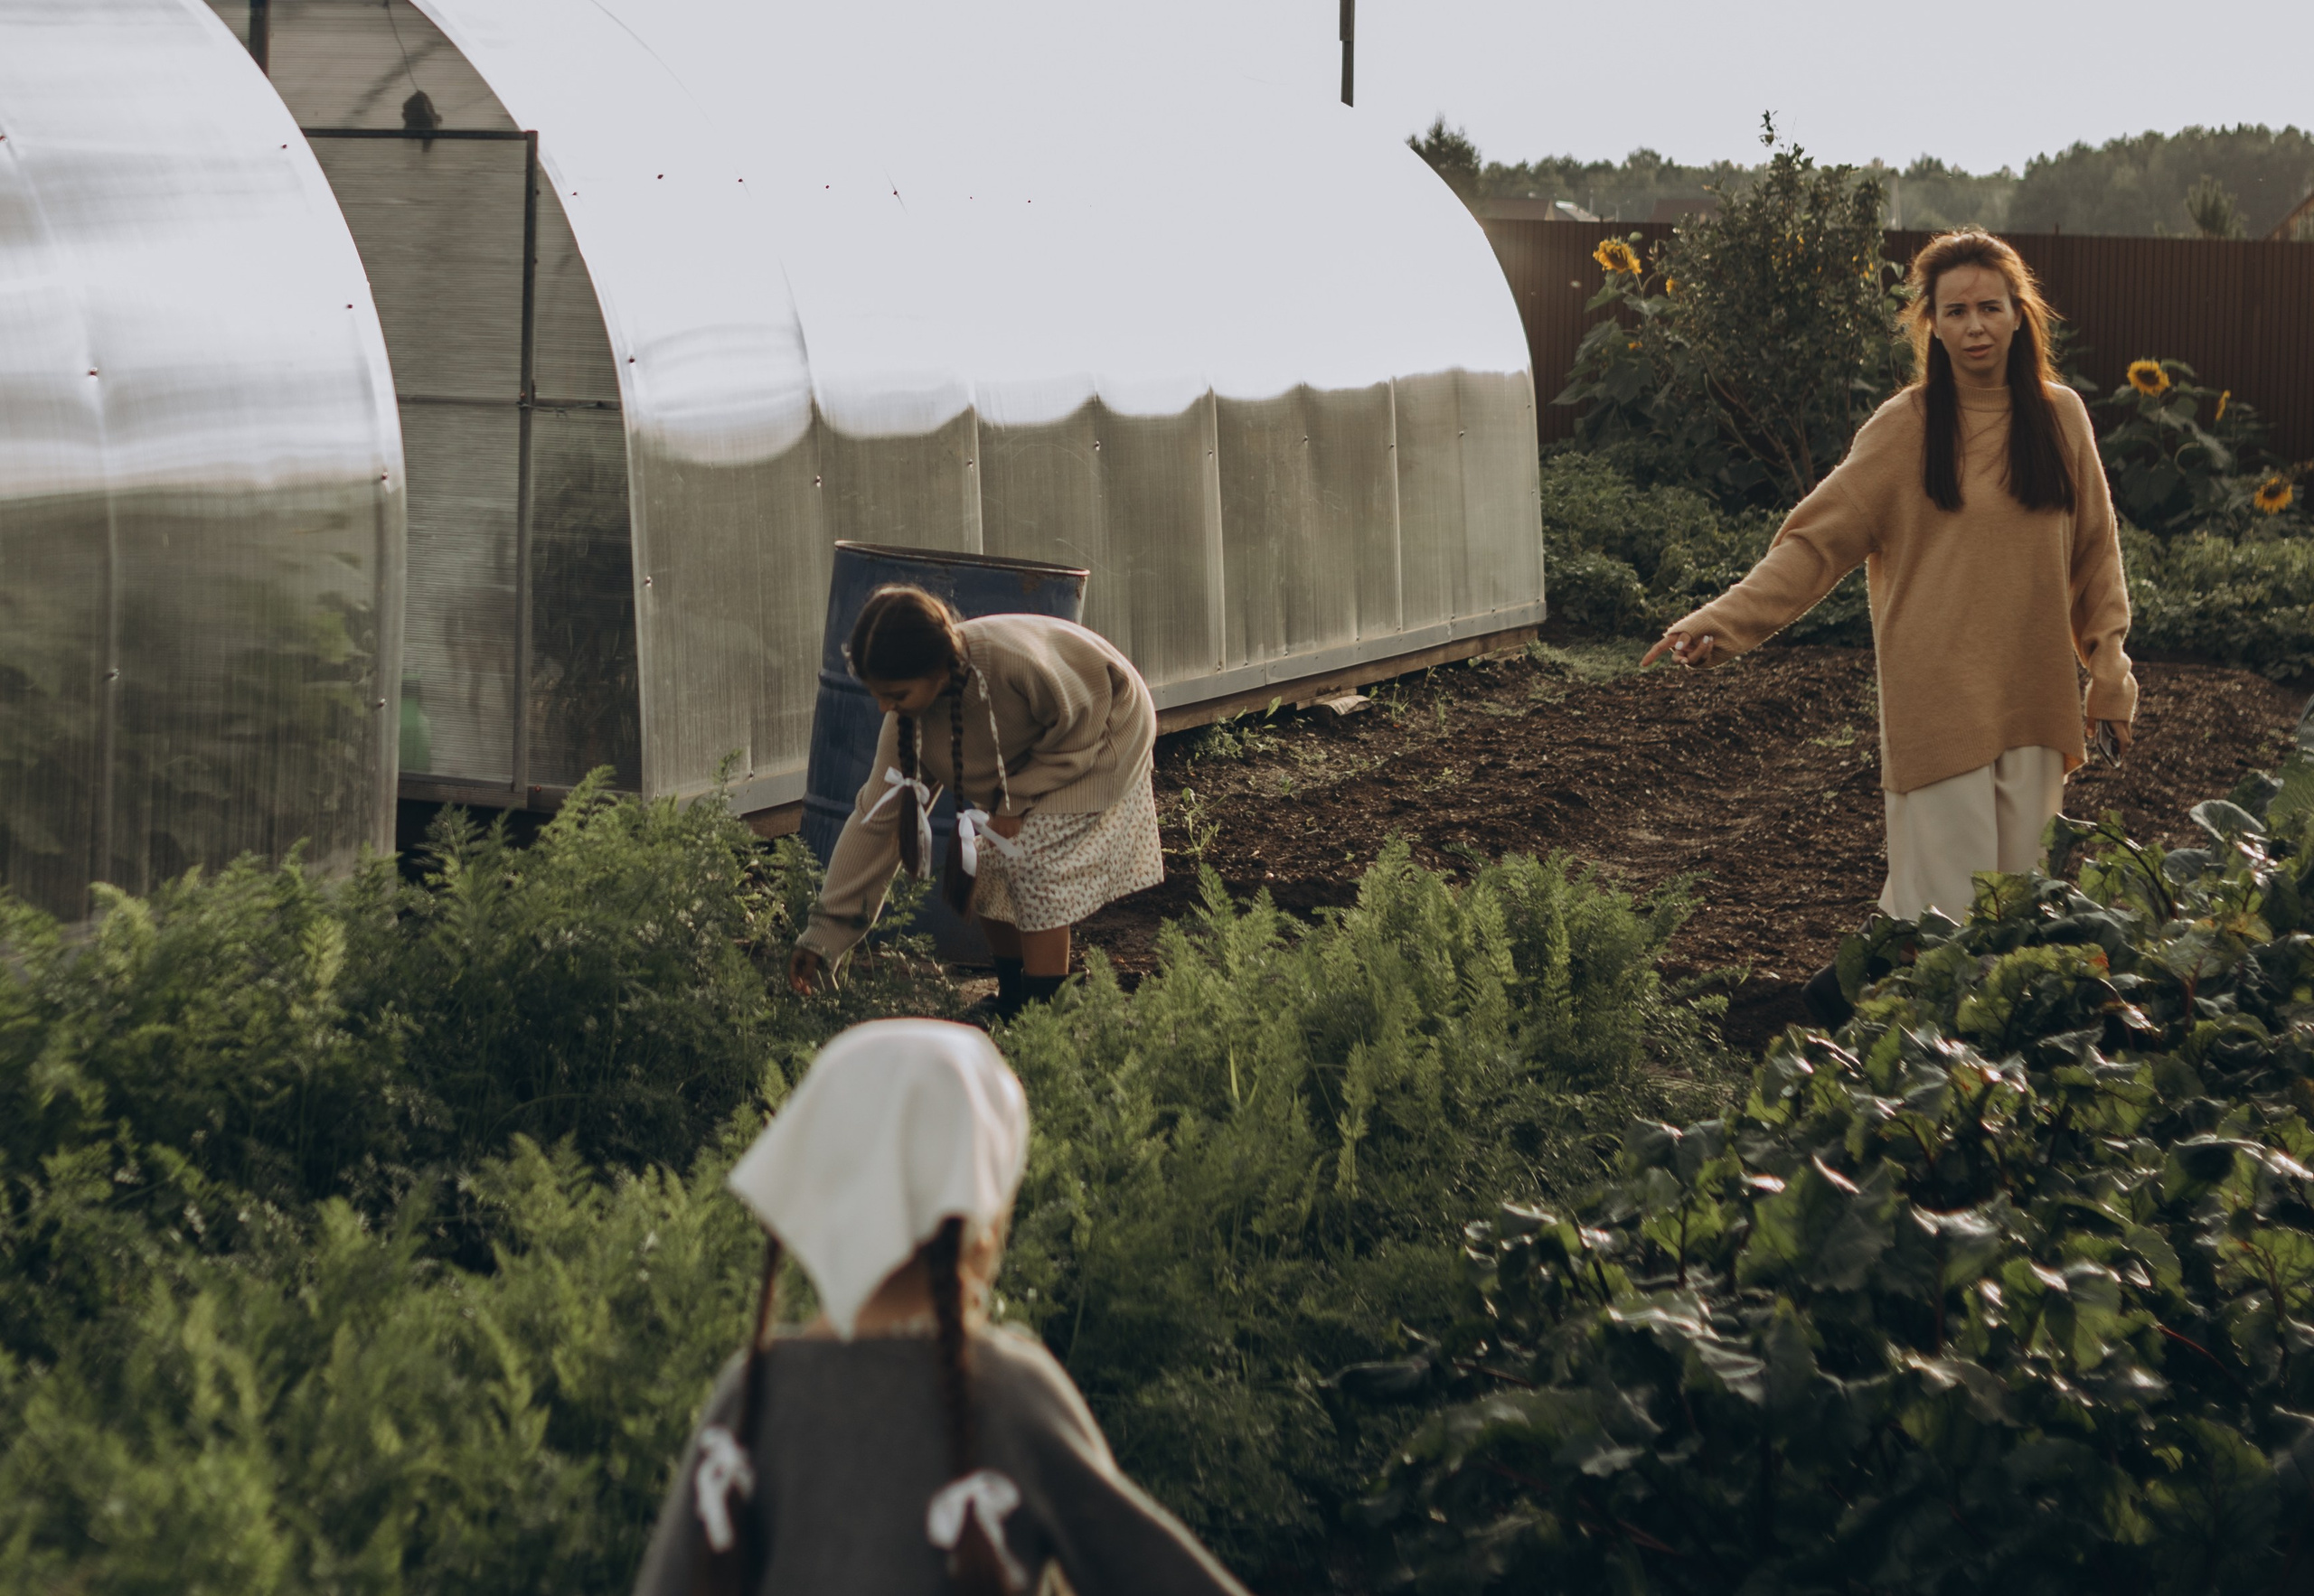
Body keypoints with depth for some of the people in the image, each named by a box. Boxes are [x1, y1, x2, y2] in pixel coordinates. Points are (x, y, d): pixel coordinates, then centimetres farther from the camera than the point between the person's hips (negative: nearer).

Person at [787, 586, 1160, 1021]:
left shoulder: (1014, 660, -42)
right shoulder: (907, 719, -21)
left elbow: (1079, 728, -23)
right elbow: (876, 818, -15)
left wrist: (1018, 801, -24)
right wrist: (824, 934, -15)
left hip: (1102, 736, -6)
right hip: (1031, 756, 6)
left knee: (1032, 859, -20)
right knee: (980, 864, -5)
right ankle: (1011, 999, 13)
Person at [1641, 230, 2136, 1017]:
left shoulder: (2061, 416, 4)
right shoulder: (1906, 428, -5)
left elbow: (2094, 555, 12)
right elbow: (1817, 539, -7)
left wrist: (2110, 677, 10)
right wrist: (1726, 619, -18)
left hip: (2035, 699, 4)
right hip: (1937, 700, -4)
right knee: (1945, 903, -6)